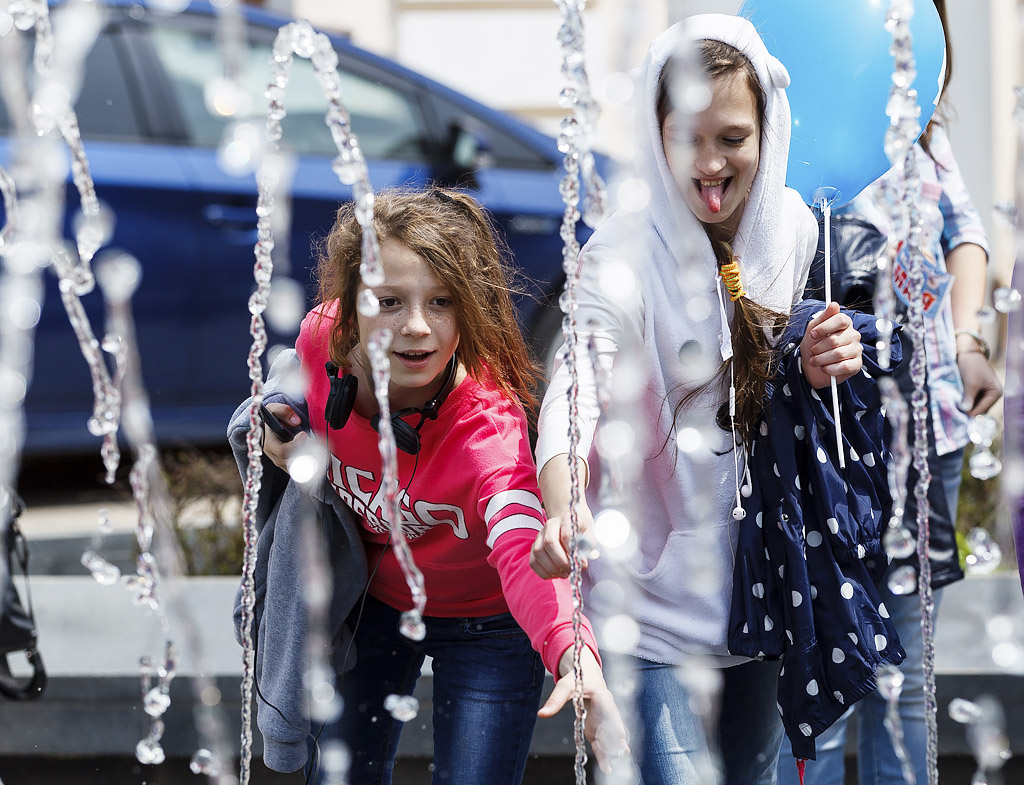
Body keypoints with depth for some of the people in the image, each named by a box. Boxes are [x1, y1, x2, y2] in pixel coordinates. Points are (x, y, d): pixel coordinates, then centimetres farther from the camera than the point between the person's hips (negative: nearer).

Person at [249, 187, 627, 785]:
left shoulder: (488, 426, -38)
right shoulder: (322, 340, -24)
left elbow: (523, 553, -56)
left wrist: (575, 659, -74)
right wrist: (296, 449, -19)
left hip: (485, 623, -4)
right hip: (372, 598, 4)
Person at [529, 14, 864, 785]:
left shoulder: (792, 226, 1)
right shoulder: (627, 252, -18)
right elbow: (578, 381, -35)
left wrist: (822, 361, -8)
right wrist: (563, 505, -54)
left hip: (758, 585, 6)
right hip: (657, 600, -6)